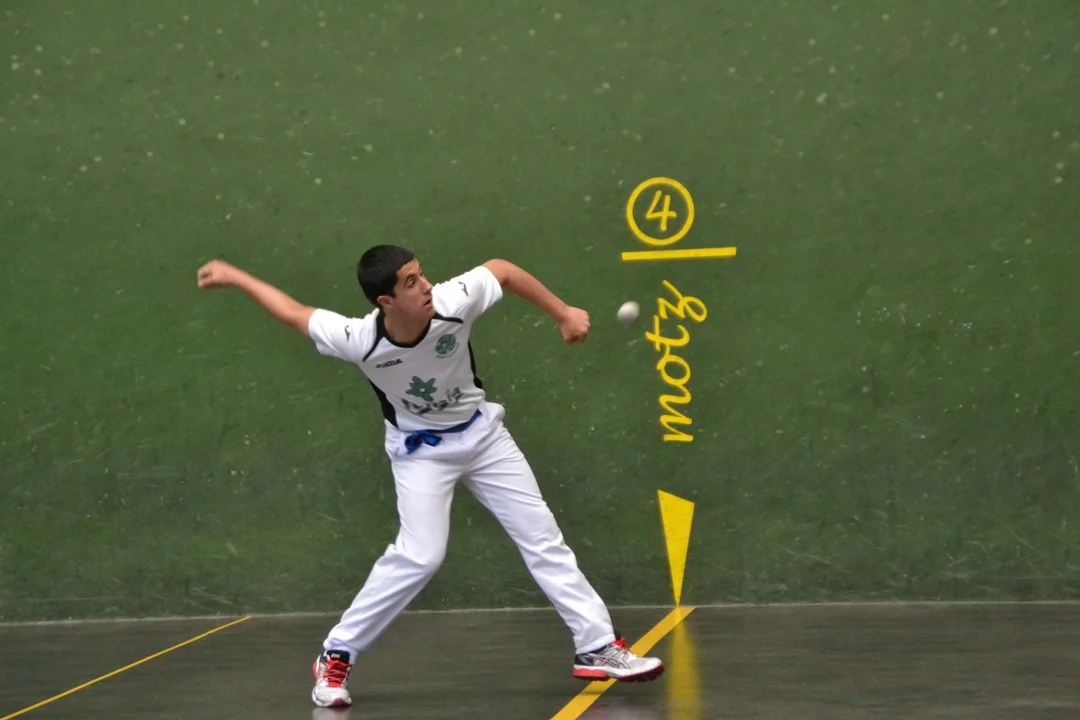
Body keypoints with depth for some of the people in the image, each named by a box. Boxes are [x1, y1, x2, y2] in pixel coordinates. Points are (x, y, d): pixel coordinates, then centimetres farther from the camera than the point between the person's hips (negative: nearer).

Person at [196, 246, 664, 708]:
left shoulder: (454, 302, -29)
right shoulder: (359, 341, -32)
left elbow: (500, 269, -10)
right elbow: (293, 313, -17)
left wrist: (564, 314, -7)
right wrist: (233, 277, -7)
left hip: (480, 432, 3)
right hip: (420, 448, -3)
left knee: (543, 539, 4)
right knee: (419, 555, -20)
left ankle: (598, 647, 12)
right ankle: (335, 656, -5)